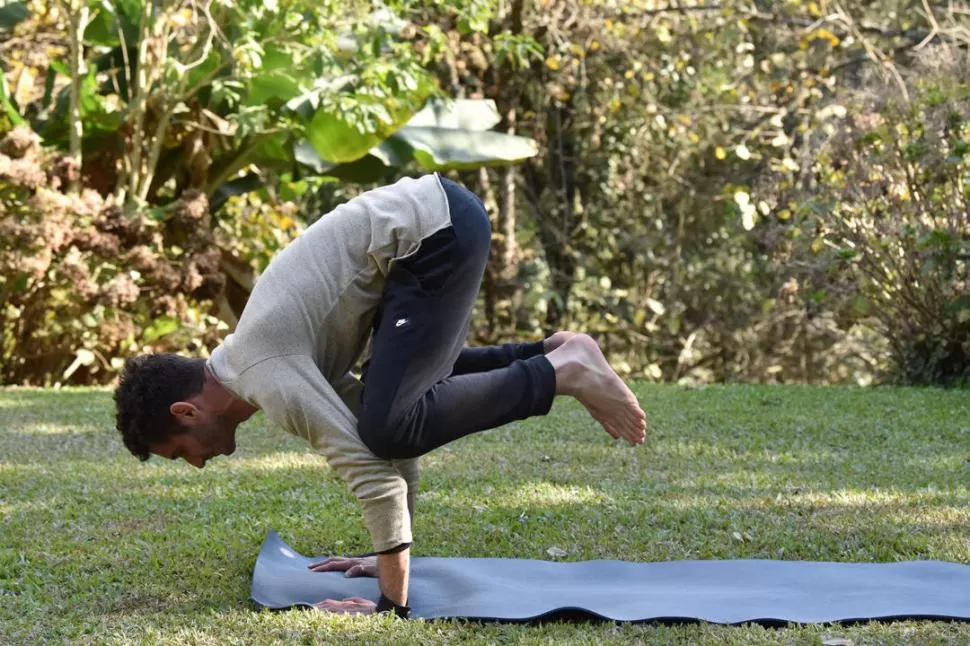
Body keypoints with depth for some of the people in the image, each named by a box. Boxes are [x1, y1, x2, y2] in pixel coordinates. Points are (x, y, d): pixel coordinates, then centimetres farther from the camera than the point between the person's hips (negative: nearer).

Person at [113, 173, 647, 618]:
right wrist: (389, 555, 22)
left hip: (438, 232, -10)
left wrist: (393, 603, -17)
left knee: (391, 425, -15)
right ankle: (551, 356, 21)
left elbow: (371, 464, -21)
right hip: (437, 218, 10)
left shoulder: (266, 378, -14)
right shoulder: (257, 357, 16)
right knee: (410, 391, 25)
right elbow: (365, 426, 22)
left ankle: (560, 375, -9)